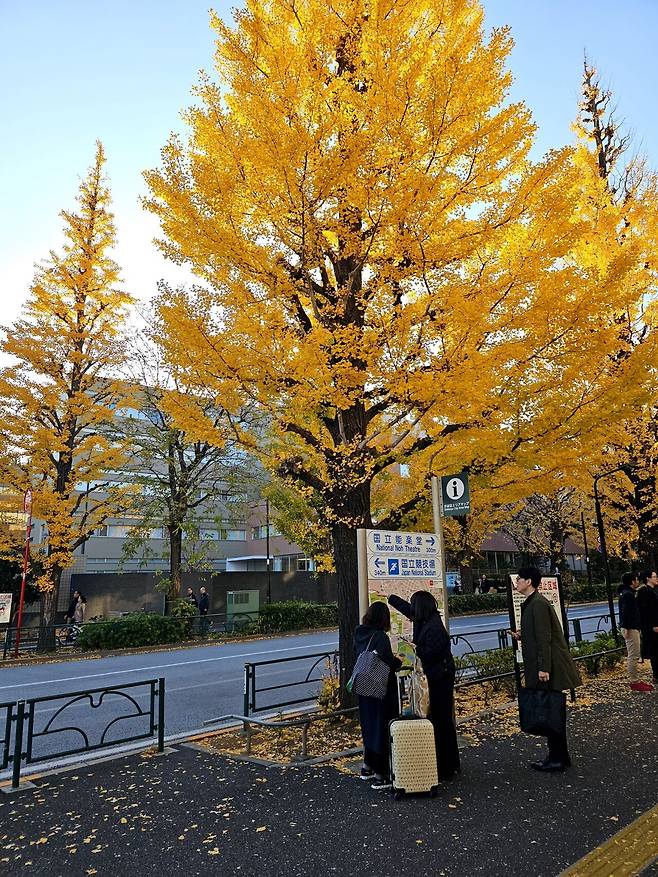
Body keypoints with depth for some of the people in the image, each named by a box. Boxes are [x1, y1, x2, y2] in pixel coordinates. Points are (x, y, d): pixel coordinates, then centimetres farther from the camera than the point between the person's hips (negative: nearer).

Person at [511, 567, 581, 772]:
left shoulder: (538, 603, -18)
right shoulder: (530, 603, 12)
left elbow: (544, 638, -21)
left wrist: (543, 668, -22)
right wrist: (522, 636, 5)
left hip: (551, 669, -10)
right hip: (546, 668, 10)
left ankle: (557, 759, 10)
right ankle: (558, 756, 26)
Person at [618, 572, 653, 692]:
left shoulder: (626, 593, 17)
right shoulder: (628, 594, -16)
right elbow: (626, 612, -24)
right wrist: (626, 628, -25)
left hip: (631, 628, 11)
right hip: (631, 628, -11)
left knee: (632, 656, 16)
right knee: (633, 656, -6)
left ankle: (635, 680, 23)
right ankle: (634, 682, -2)